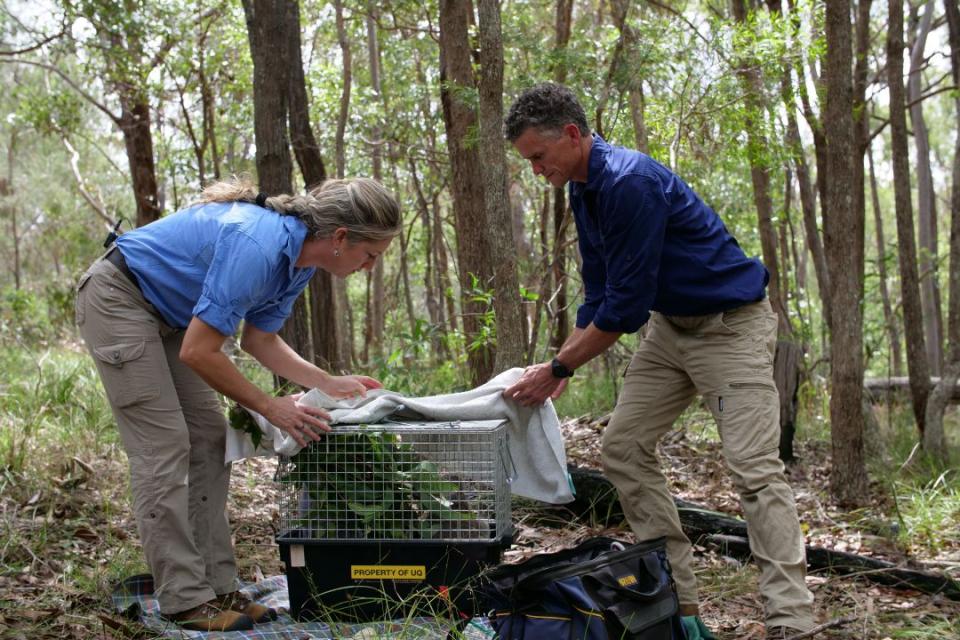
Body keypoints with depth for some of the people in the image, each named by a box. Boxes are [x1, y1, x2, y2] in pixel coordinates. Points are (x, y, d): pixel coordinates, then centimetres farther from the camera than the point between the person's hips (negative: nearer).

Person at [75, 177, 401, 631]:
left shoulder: (300, 260, -4)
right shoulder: (257, 248, -33)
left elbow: (259, 340, 7)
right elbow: (198, 352, -28)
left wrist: (329, 383, -1)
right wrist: (269, 407, -19)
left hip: (169, 315, 9)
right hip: (119, 299, -9)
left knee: (209, 440, 3)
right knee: (164, 447, -11)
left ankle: (216, 588, 5)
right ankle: (184, 599, -6)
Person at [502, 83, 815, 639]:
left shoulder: (630, 182, -26)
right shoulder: (584, 190, 5)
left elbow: (625, 305, -25)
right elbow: (598, 295, 13)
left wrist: (559, 370, -17)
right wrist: (557, 367, 6)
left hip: (732, 324, -10)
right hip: (669, 325, 10)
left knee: (755, 468, -14)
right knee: (623, 447, 3)